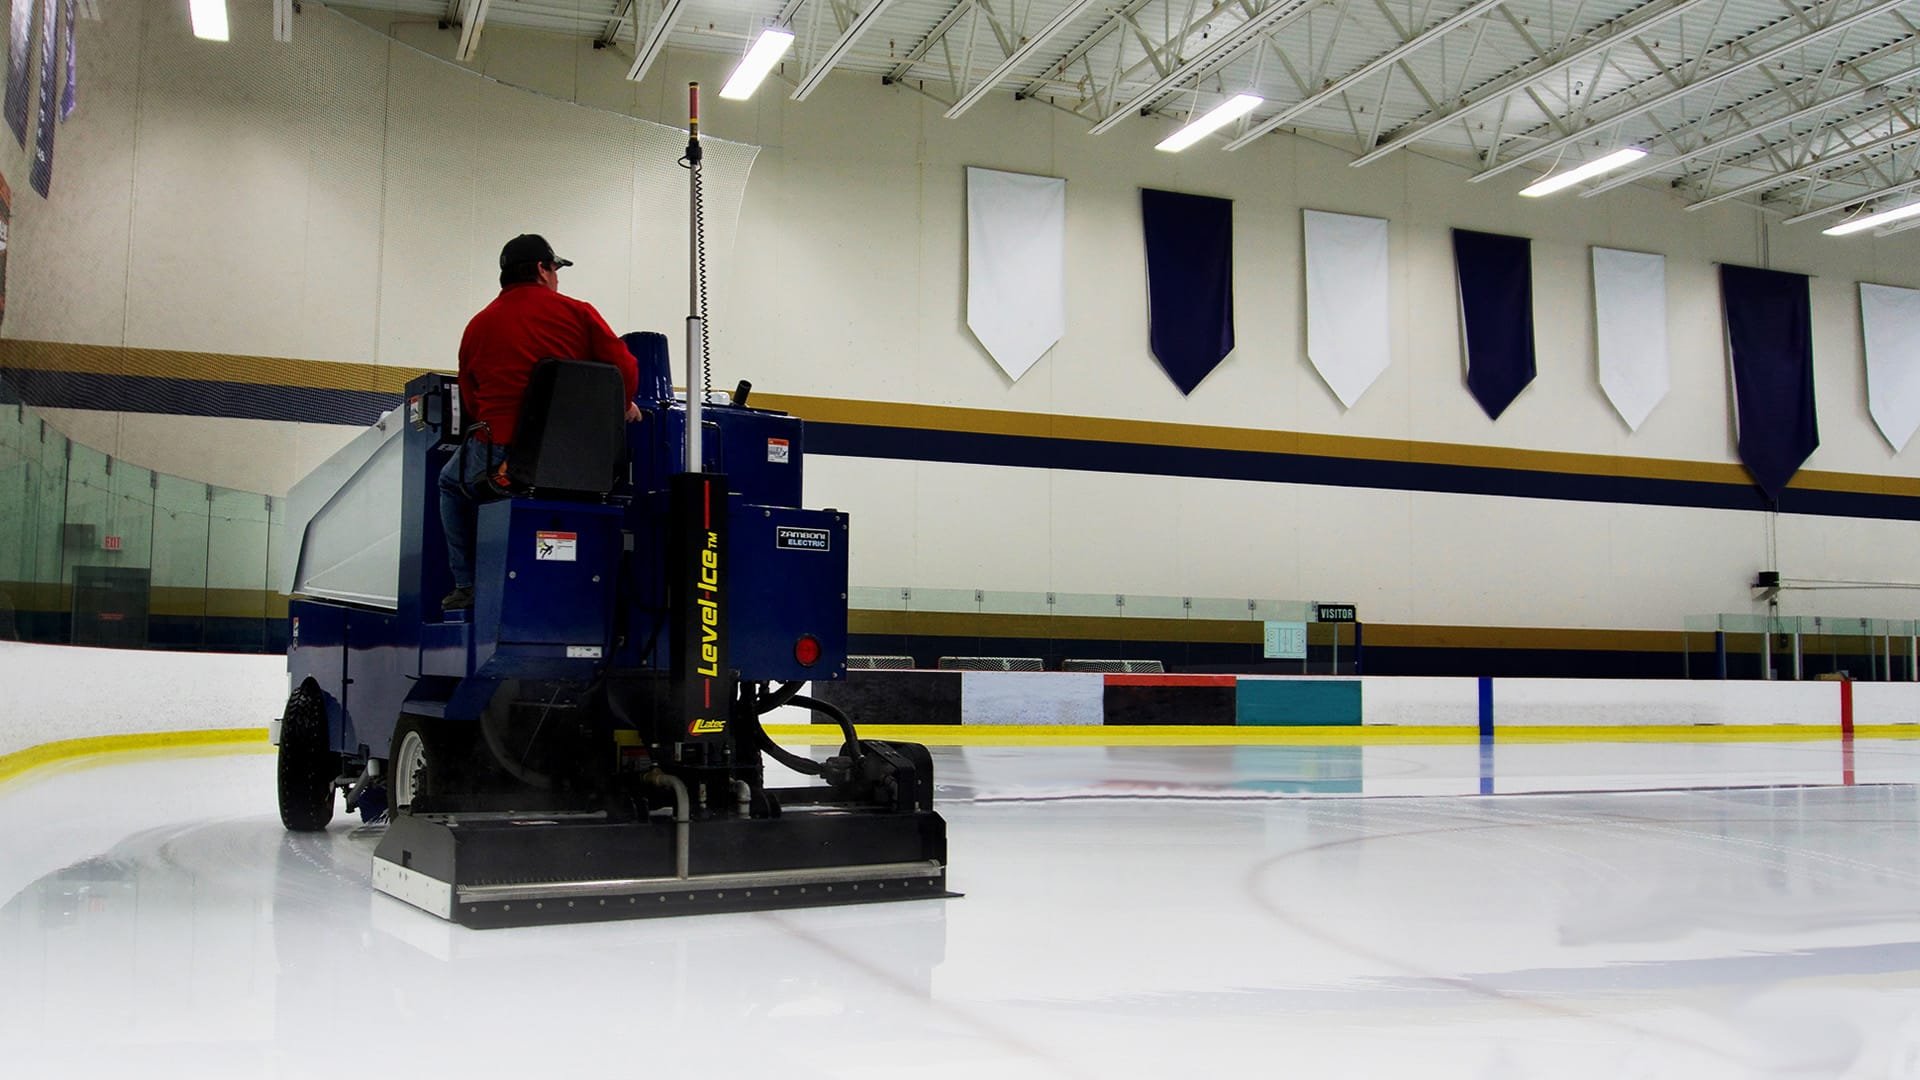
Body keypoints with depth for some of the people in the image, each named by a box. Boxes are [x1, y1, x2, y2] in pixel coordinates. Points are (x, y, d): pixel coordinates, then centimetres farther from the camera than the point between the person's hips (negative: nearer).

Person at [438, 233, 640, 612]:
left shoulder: (478, 325, 10)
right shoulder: (578, 313, 3)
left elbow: (469, 402, 14)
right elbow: (625, 369, -1)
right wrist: (622, 405, 19)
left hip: (498, 458, 0)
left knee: (452, 483, 30)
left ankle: (467, 584, 21)